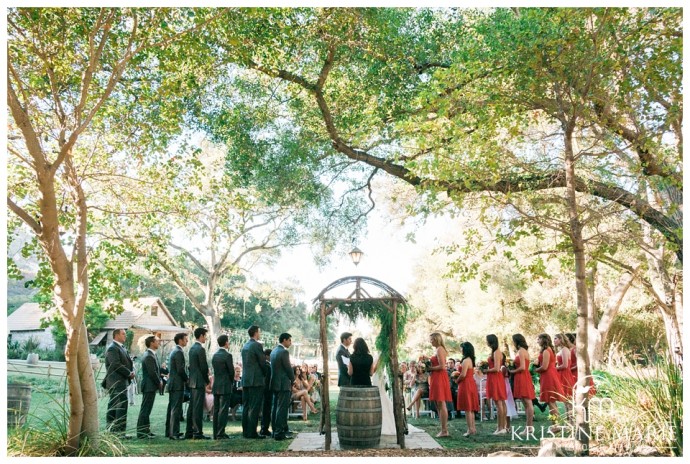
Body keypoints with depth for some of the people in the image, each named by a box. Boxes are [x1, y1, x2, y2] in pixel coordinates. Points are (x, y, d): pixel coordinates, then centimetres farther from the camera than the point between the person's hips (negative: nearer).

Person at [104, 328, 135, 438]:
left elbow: (128, 361, 19)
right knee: (122, 406, -11)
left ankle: (111, 430, 19)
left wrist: (132, 371, 1)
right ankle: (119, 431, -9)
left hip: (122, 382, 10)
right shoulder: (112, 348, -12)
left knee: (113, 407, 13)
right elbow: (116, 365, -19)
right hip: (116, 383, -10)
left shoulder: (122, 348, 19)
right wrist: (129, 373, -13)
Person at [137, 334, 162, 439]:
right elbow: (152, 372, -21)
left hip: (151, 387, 10)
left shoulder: (151, 355, 14)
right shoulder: (149, 356, -18)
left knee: (146, 410, 15)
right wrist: (159, 382, -9)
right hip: (149, 386, -10)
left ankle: (146, 430, 22)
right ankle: (141, 432, 1)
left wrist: (159, 380, 5)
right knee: (145, 410, -4)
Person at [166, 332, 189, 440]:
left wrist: (185, 378, 15)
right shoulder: (179, 352, -16)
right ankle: (174, 433, -6)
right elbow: (181, 370, -20)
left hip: (172, 383, 10)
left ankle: (169, 431, 22)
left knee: (171, 408, 14)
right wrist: (187, 379, -7)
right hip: (178, 384, -10)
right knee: (176, 409, -8)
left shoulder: (174, 351, 16)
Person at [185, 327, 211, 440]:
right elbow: (203, 367, -16)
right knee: (198, 408, -6)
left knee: (191, 407, 12)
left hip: (192, 382, 9)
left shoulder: (192, 348, 13)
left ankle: (189, 432, 18)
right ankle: (198, 432, -3)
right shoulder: (201, 349, -15)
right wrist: (207, 380, -3)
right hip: (199, 382, -9)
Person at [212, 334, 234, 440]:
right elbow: (231, 371, -10)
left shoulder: (214, 355, 9)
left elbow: (215, 370, 12)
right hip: (225, 386, -7)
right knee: (223, 410, -4)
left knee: (216, 410, 10)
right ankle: (221, 434, -4)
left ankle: (215, 433, 15)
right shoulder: (227, 355, -13)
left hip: (215, 386, 7)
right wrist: (231, 381, 9)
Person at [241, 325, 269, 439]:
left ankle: (246, 431, 16)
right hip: (256, 380, -8)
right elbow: (263, 362, -10)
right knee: (255, 408, -5)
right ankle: (252, 432, -4)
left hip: (245, 380, 8)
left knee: (246, 407, 11)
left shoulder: (245, 346, 13)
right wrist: (265, 374, 7)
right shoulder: (257, 345, -12)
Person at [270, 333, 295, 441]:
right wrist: (293, 380, 3)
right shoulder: (284, 352, -16)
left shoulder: (273, 351, 12)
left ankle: (275, 431, 20)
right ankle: (279, 433, -4)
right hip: (283, 384, -9)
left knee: (275, 407, 13)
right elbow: (288, 368, -14)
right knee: (282, 408, -5)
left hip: (275, 383, 9)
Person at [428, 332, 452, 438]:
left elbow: (442, 366, -20)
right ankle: (444, 429, 17)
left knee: (441, 404, -7)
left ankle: (444, 430, -4)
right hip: (437, 378, 10)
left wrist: (430, 368, -11)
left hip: (440, 378, -10)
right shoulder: (439, 349, 17)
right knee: (439, 405, 12)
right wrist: (429, 364, 9)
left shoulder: (439, 349, -12)